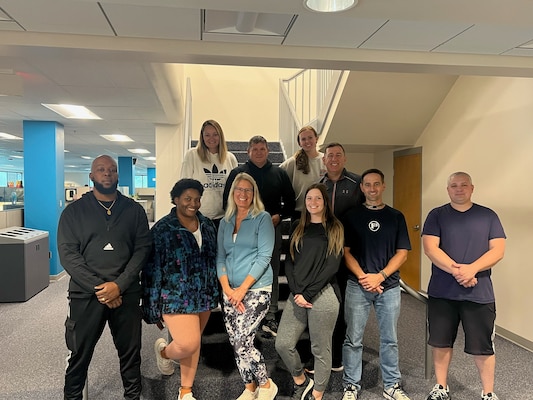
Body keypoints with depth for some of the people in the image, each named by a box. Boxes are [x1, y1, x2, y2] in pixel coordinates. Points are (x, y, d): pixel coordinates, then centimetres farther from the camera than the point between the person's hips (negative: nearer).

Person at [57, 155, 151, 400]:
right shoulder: (74, 211, 3)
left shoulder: (134, 210, 5)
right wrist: (98, 288, -14)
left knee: (130, 351, 11)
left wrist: (119, 285, -13)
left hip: (127, 293, 1)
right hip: (85, 294, 0)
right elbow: (67, 254, -5)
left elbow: (143, 249, -1)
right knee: (79, 354, 10)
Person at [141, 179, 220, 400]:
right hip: (176, 297, -5)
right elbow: (152, 269, -10)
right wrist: (154, 308, -9)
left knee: (194, 343, 15)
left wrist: (215, 293, 13)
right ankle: (164, 351, 23)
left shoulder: (207, 225, 4)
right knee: (188, 344, -14)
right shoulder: (163, 229, -11)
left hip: (203, 296, 5)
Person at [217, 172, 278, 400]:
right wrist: (227, 288, -7)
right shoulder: (225, 222, 10)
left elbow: (264, 257, -11)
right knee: (235, 343, 7)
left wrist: (242, 289, -14)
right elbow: (220, 258, 8)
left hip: (256, 289, -5)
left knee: (242, 341, -12)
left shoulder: (263, 218, -5)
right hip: (230, 292, 5)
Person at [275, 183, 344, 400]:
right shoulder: (298, 228, 13)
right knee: (283, 344, 1)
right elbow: (289, 261, 8)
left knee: (320, 349, 4)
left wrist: (308, 294, -12)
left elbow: (331, 267, -8)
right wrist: (296, 292, -6)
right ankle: (301, 381, 27)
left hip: (323, 294, -4)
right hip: (297, 295, 5)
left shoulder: (335, 229, 0)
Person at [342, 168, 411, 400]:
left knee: (389, 339, 11)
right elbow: (345, 251, 1)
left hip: (389, 285, 1)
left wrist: (380, 276, -11)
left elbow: (402, 253, 1)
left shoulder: (396, 216, 6)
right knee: (353, 339, 5)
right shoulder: (352, 216, 5)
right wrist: (362, 276, -13)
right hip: (357, 285, -1)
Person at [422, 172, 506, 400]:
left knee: (482, 346, 8)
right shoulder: (437, 215, 2)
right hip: (442, 292, 1)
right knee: (441, 342, 12)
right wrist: (455, 270, -20)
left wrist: (472, 269, -18)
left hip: (479, 293, 0)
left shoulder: (488, 216, 4)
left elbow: (498, 250, -3)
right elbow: (430, 248, -9)